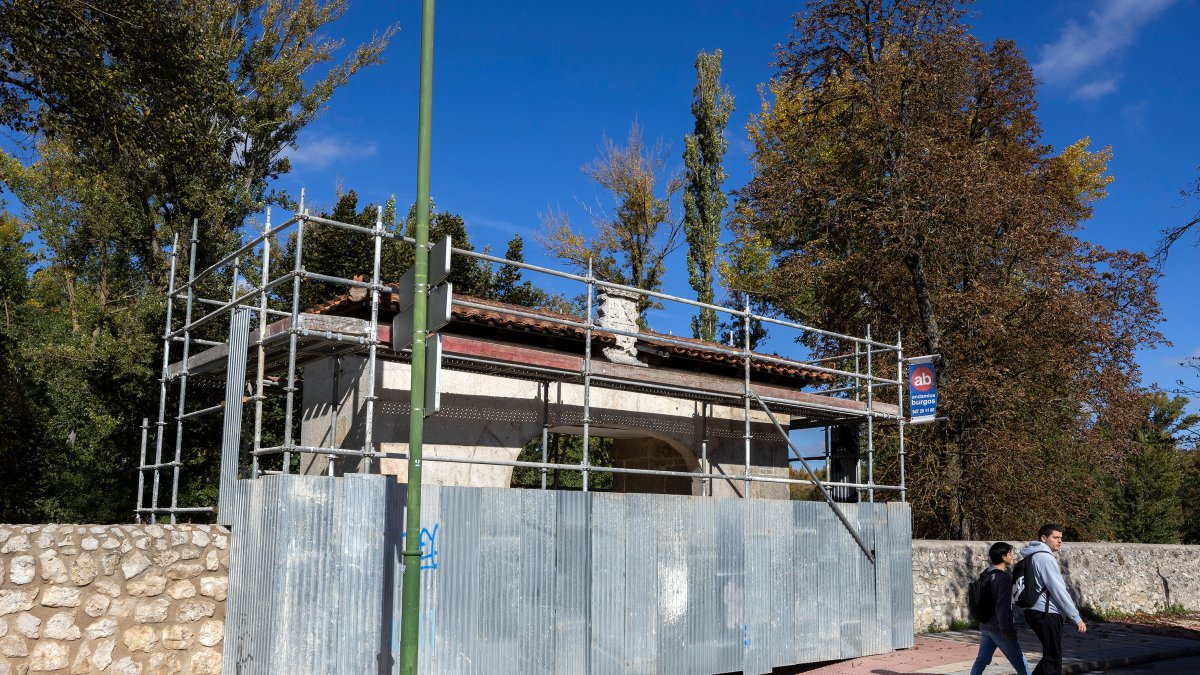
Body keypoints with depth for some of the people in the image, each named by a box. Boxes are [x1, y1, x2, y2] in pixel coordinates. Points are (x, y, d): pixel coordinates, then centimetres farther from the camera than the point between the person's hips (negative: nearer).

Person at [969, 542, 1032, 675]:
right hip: (998, 628, -8)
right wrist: (1005, 628, -17)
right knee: (1019, 661, 4)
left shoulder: (985, 575, 11)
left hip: (985, 626, 8)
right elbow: (1003, 606, -21)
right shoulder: (1004, 578, -16)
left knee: (981, 660, 11)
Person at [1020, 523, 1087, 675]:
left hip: (1037, 612, 10)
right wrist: (1076, 618, -13)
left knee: (1050, 657, 19)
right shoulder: (1045, 558, -14)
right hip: (1046, 613, -10)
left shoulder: (1034, 557, 18)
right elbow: (1058, 591, -17)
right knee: (1053, 660, -4)